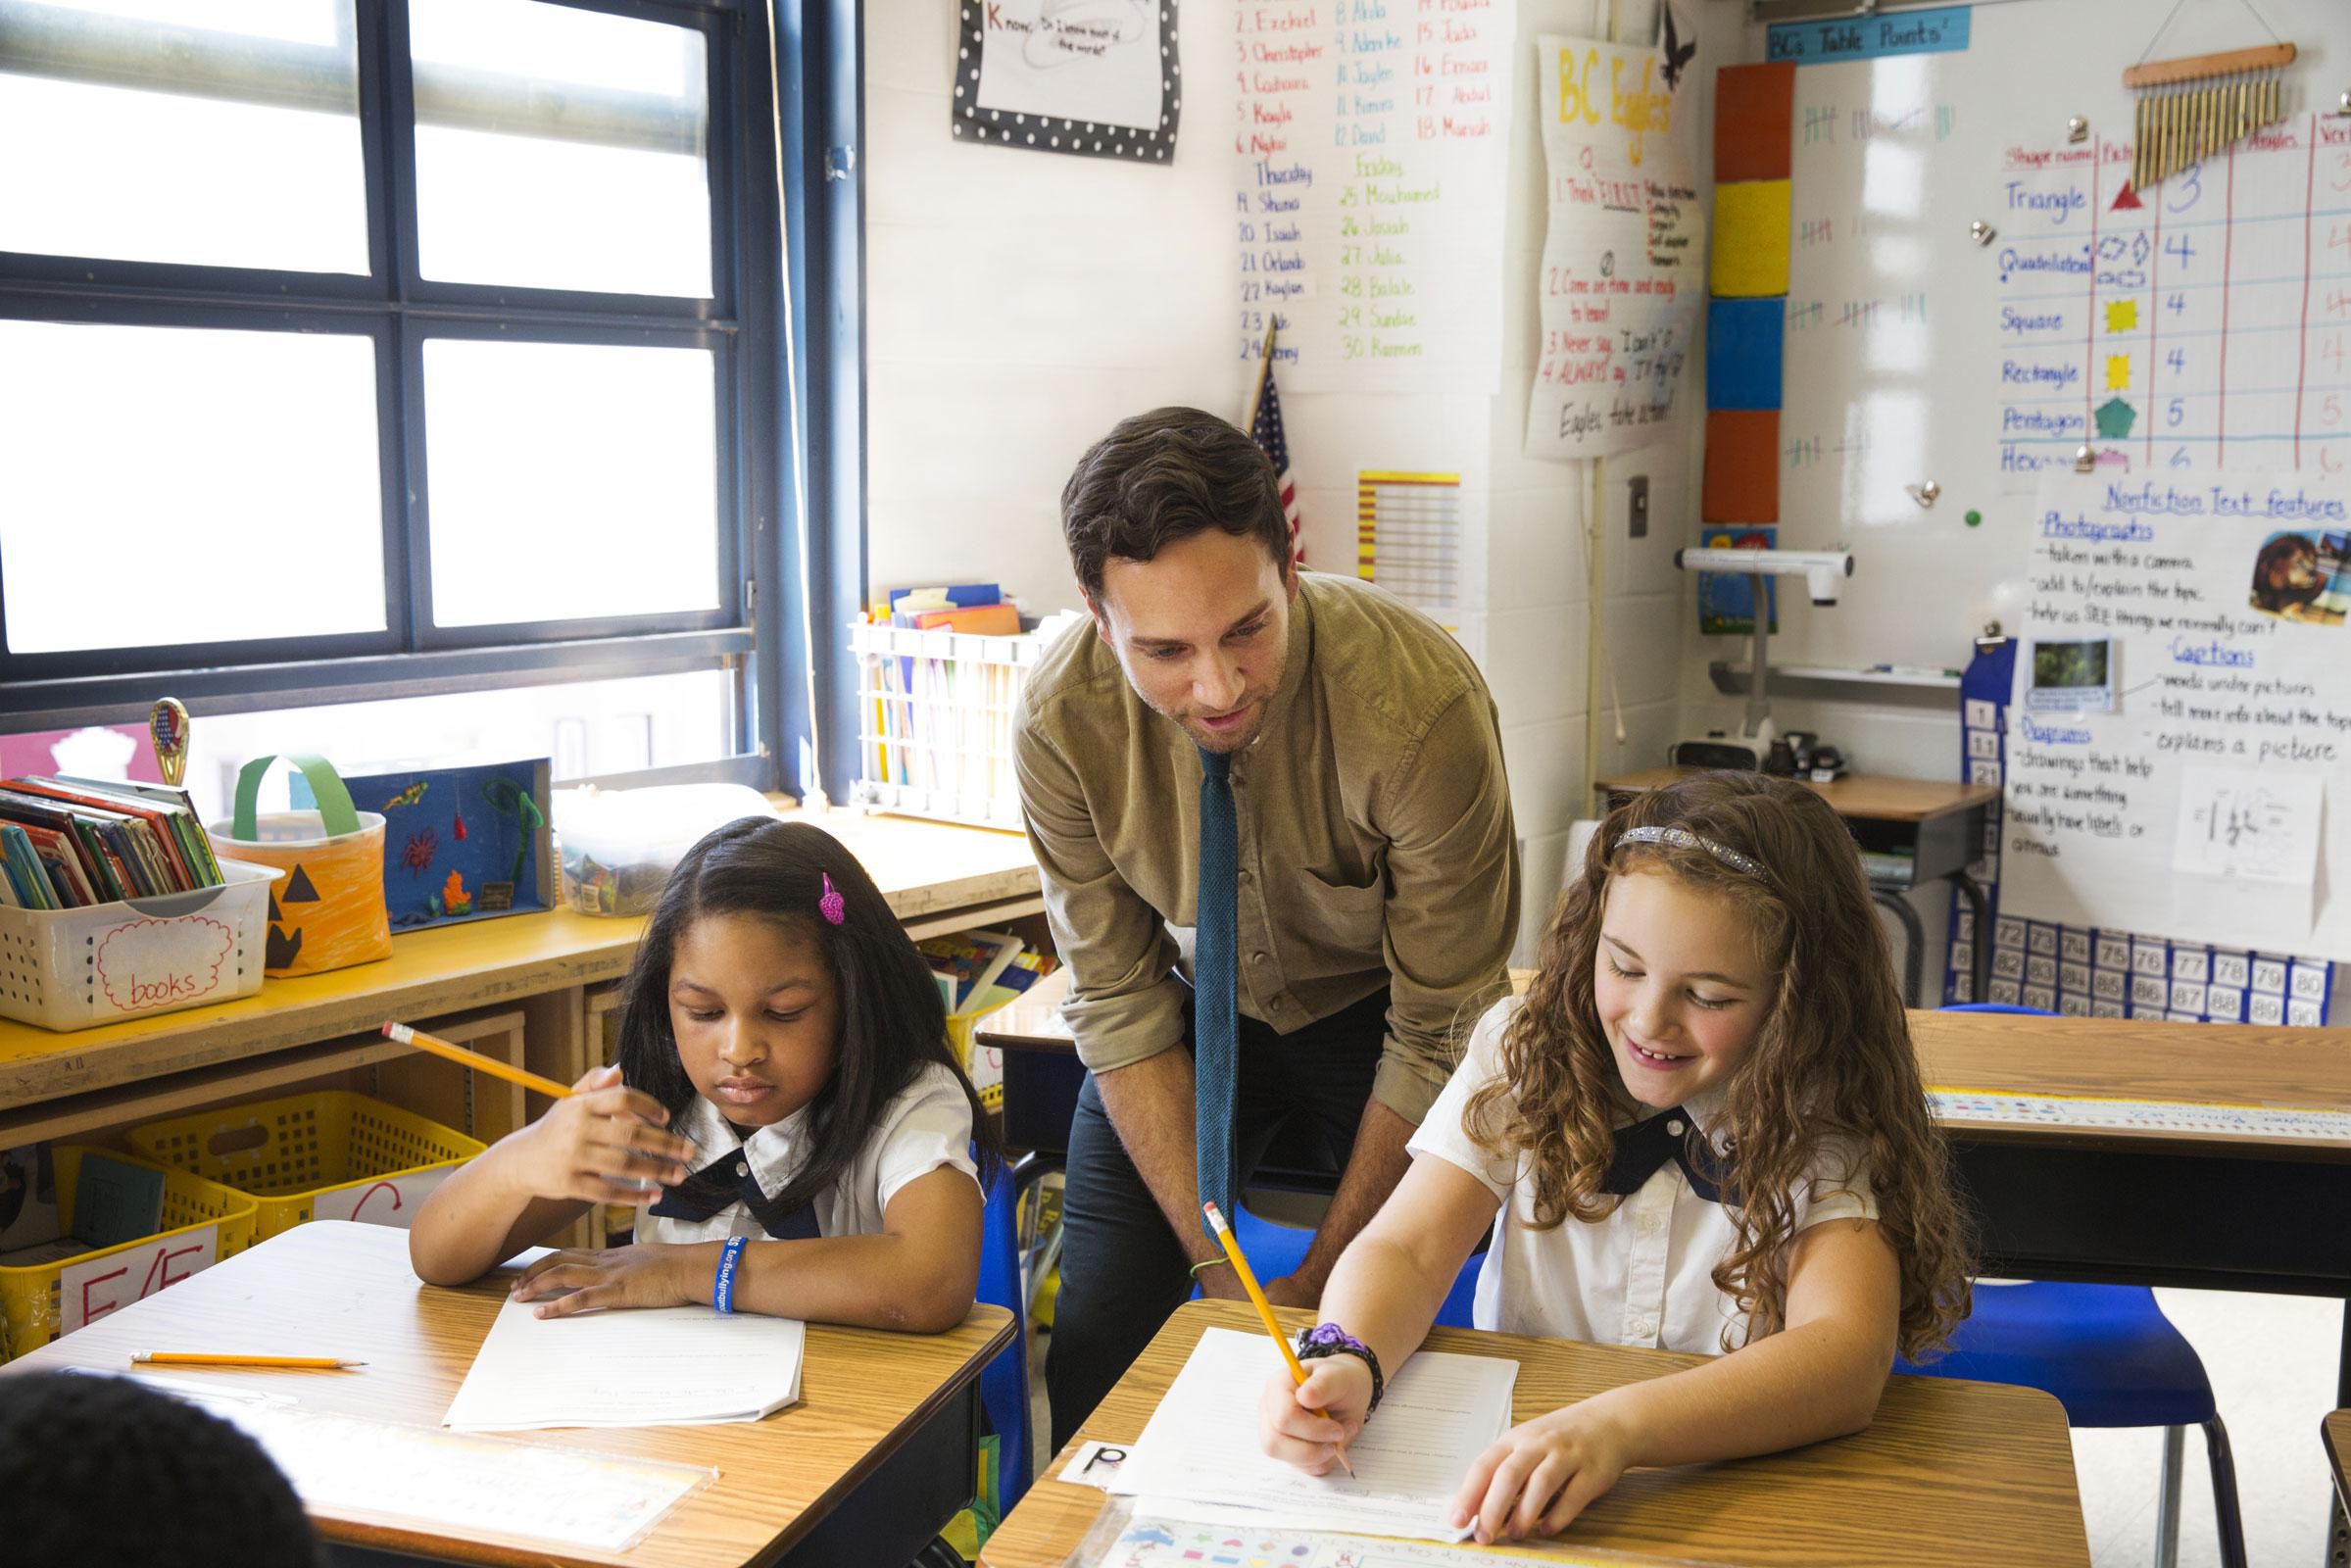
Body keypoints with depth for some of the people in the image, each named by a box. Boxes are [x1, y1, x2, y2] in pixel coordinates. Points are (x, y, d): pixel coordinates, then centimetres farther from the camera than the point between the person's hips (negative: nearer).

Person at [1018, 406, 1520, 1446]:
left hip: (1374, 1012, -2)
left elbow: (1437, 1034, -21)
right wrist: (1215, 1266, -16)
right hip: (1198, 1010, 2)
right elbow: (1120, 1000, -12)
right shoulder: (1060, 719, -23)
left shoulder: (1423, 704, -32)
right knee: (1095, 1358, -8)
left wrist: (1324, 1282, -16)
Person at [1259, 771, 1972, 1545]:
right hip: (1511, 1494, 2)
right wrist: (1345, 1361, -32)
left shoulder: (1834, 1130, -11)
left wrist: (1618, 1426, -42)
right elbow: (1406, 1249, -9)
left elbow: (1846, 1356, -26)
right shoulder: (1524, 1051, -4)